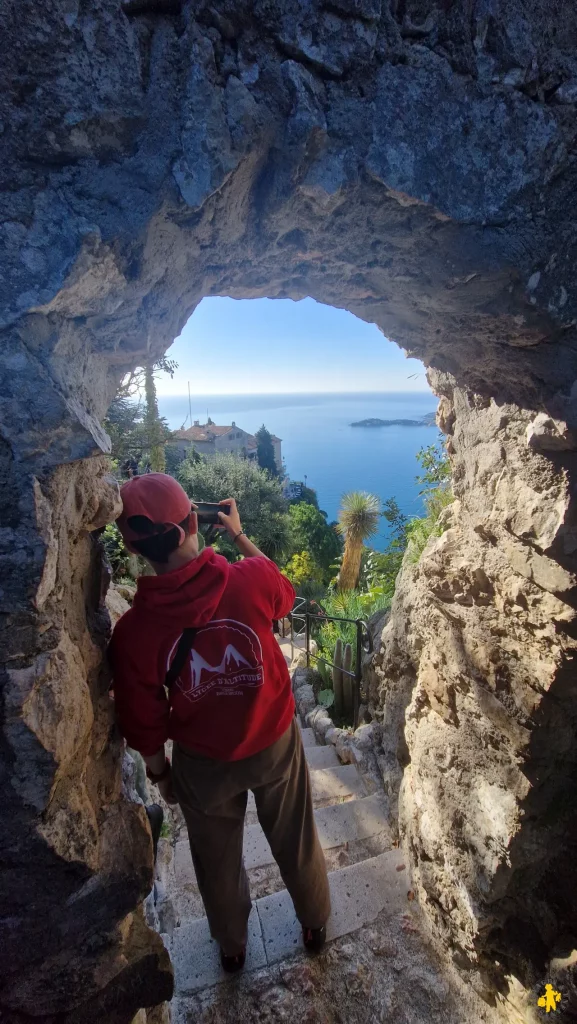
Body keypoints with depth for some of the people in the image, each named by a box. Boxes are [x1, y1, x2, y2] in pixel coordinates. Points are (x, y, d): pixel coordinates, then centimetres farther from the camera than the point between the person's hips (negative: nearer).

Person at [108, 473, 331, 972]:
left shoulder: (132, 631, -26)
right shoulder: (251, 579, -28)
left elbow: (144, 725, -11)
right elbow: (283, 593, -1)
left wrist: (159, 772, 10)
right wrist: (239, 532, 6)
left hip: (204, 763, 0)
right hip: (276, 744, 1)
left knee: (218, 860, 31)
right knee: (297, 843, 29)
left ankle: (232, 946, 60)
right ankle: (316, 925, 59)